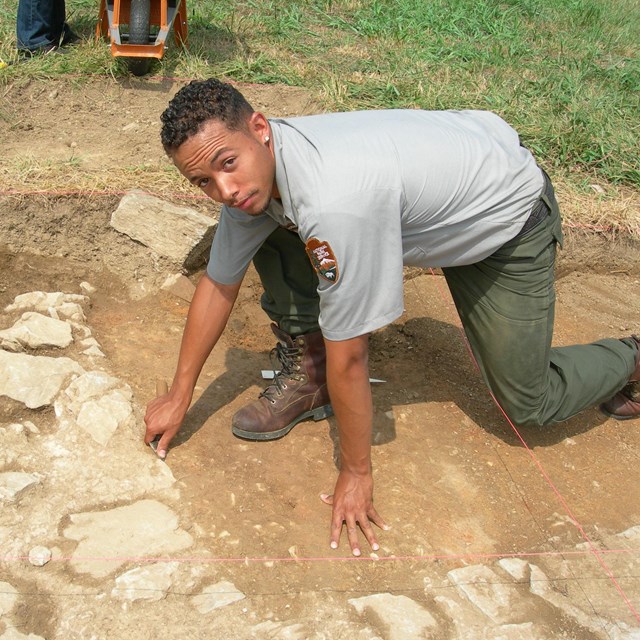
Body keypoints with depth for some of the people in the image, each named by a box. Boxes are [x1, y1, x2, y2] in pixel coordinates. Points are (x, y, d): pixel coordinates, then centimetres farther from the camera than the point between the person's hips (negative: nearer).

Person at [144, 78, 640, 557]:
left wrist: (357, 472, -18)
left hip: (507, 211, -6)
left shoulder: (333, 203, -42)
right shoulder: (251, 172, -17)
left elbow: (348, 357, -32)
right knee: (263, 226, -8)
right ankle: (307, 373, 7)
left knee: (530, 404, 0)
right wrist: (179, 398, 3)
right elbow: (219, 285, -4)